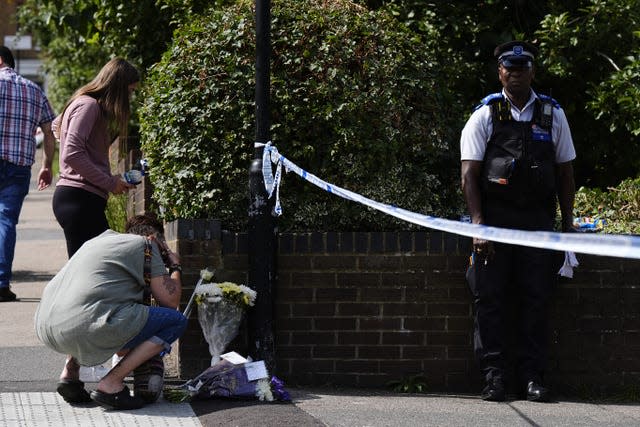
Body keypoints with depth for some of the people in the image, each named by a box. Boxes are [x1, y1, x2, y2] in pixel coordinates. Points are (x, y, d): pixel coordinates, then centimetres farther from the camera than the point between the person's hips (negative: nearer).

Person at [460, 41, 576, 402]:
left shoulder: (553, 115, 11)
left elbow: (565, 172, 15)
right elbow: (469, 175, 0)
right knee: (490, 297, -4)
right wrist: (479, 224, -10)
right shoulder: (484, 116, 4)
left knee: (536, 299, 0)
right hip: (494, 216, -1)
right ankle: (494, 375, 0)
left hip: (538, 219, 2)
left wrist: (568, 224, 9)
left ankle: (532, 377, 4)